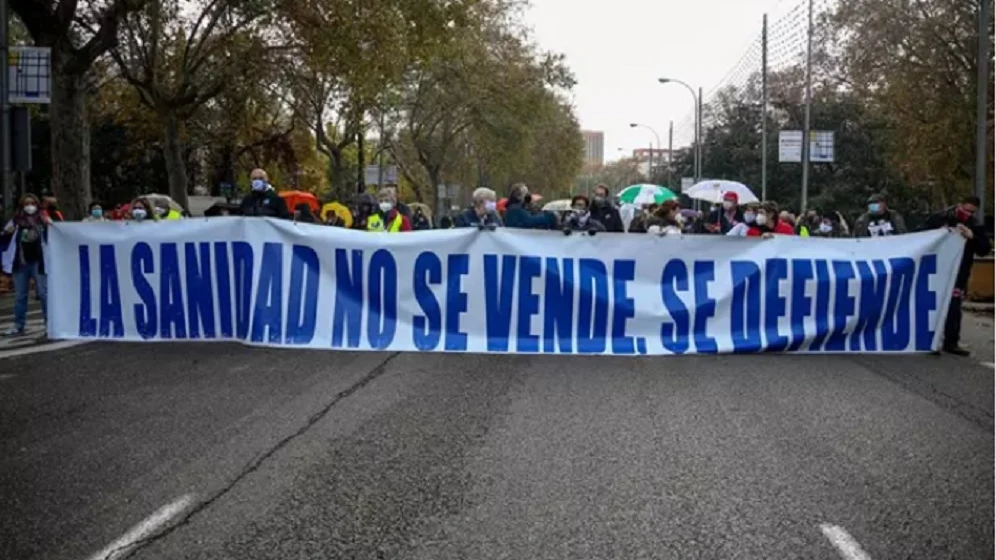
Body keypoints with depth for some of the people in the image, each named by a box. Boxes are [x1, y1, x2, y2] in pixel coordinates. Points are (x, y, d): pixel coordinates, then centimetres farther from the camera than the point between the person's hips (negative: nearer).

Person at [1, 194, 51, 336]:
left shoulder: (43, 219, 0)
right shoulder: (16, 221, 6)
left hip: (38, 262, -3)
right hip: (20, 263, 3)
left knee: (44, 293, 1)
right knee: (20, 296, 10)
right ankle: (19, 326, 17)